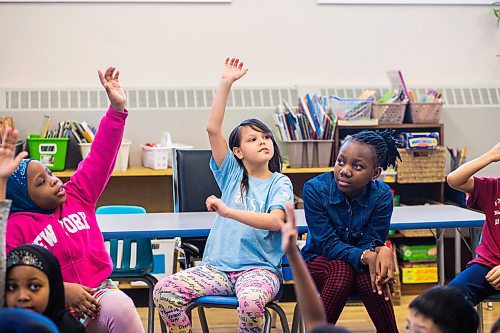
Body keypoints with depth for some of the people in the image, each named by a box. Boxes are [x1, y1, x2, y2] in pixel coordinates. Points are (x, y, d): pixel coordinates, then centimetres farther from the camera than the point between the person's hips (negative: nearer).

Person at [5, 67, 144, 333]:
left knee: (120, 308, -32)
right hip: (55, 308, -4)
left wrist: (117, 109, 1)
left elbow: (100, 158, 11)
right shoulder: (15, 227, 1)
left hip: (98, 291, 5)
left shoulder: (76, 196, 15)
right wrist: (61, 290, -16)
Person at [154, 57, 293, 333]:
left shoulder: (279, 183, 2)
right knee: (164, 291, -19)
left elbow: (275, 221, -17)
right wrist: (226, 83, -5)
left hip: (259, 268, -3)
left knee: (251, 301, -37)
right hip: (217, 266, 3)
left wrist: (228, 211, -24)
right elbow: (213, 129, 0)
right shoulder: (231, 173, 10)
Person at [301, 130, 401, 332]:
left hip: (363, 263, 1)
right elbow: (327, 243, -21)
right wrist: (364, 256, -38)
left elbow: (369, 243, -14)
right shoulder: (315, 189, -20)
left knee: (367, 275, -34)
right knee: (342, 269, -35)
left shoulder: (381, 195, -15)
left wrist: (382, 251, -40)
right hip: (320, 260, -1)